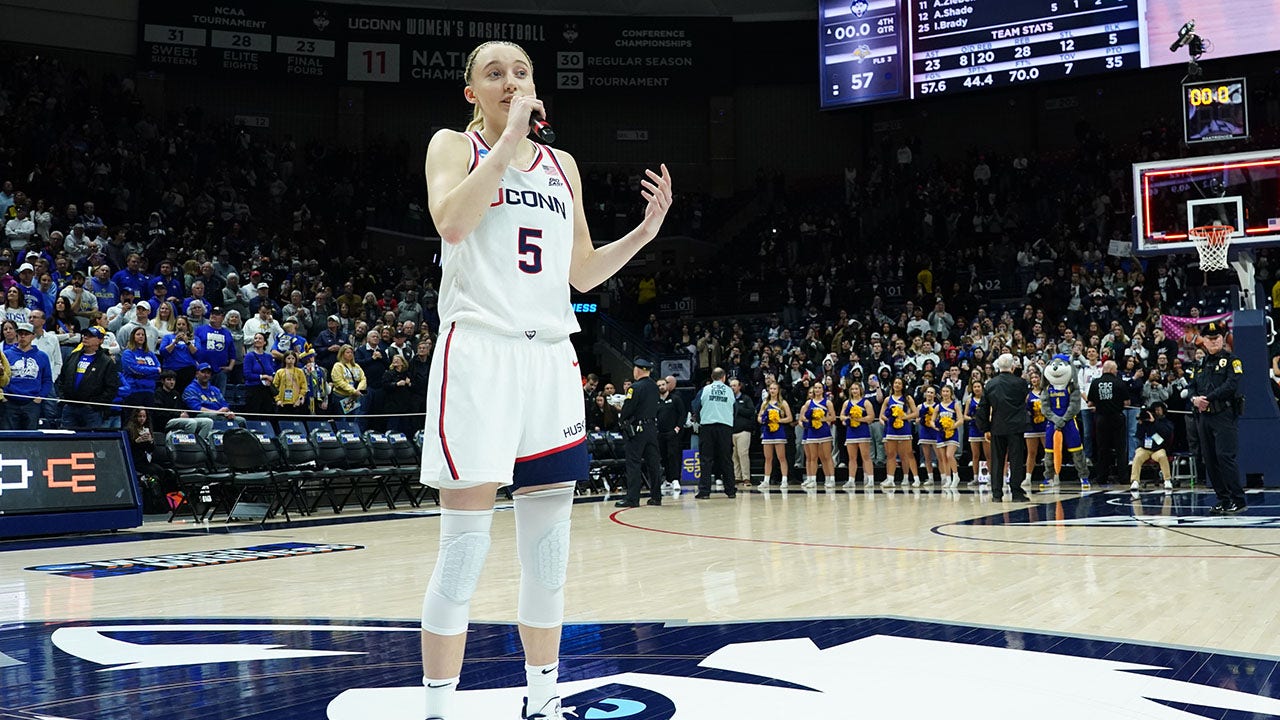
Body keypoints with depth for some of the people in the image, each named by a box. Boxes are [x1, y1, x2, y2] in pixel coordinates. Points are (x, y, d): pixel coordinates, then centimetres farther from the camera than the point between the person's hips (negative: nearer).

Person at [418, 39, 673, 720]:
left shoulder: (563, 165, 19)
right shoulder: (455, 146, 6)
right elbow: (452, 223, -15)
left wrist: (645, 231, 7)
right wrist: (507, 138, -14)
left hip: (552, 357, 5)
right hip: (478, 351, -5)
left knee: (548, 547, 8)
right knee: (464, 547, -6)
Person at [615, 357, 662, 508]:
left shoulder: (635, 387, -14)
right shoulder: (654, 387, 9)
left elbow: (628, 408, -17)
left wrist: (621, 419, 2)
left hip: (638, 429, -7)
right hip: (652, 427, 7)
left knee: (633, 463, -4)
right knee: (653, 463, 10)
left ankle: (632, 498, -6)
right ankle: (656, 496, 13)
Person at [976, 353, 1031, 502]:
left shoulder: (990, 384, 3)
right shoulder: (1019, 383, -7)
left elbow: (983, 408, 6)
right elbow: (1026, 396, 10)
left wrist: (985, 429, 12)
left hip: (997, 428, 3)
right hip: (1015, 427, -3)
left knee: (996, 461, 8)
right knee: (1016, 460, 2)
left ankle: (996, 493, 8)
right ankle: (1016, 493, 2)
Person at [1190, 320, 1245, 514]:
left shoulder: (1231, 360, 0)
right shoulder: (1200, 363, 18)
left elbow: (1231, 385, -13)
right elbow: (1192, 387, 15)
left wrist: (1208, 398, -16)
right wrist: (1195, 398, -7)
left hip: (1224, 415, -7)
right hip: (1203, 416, 7)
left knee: (1224, 456, -14)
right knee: (1209, 460, 7)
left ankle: (1238, 500, -8)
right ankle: (1223, 500, 15)